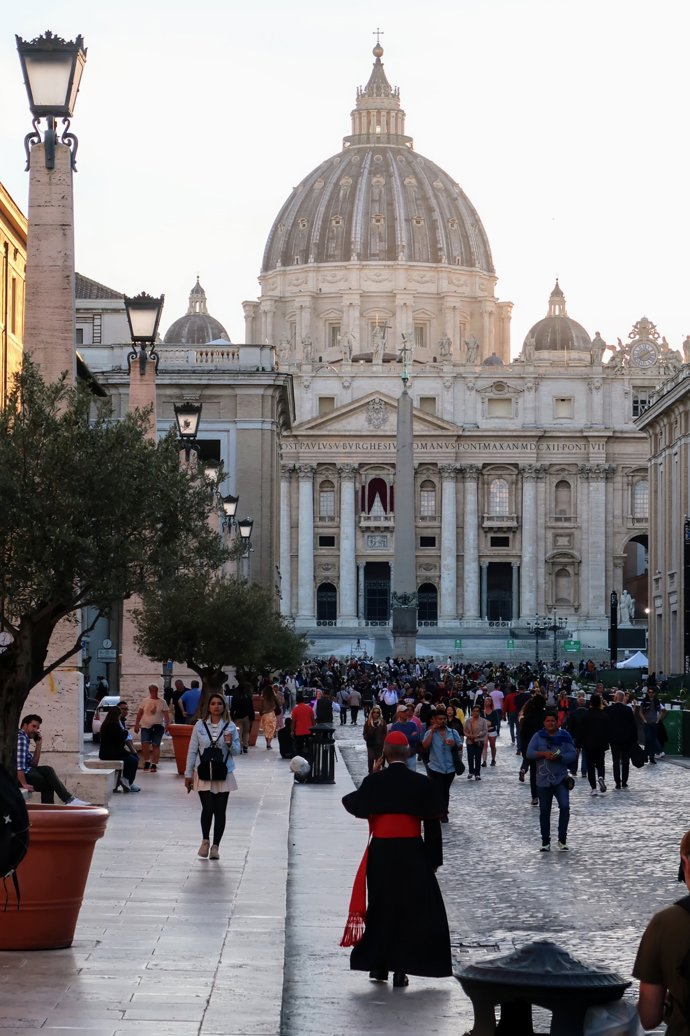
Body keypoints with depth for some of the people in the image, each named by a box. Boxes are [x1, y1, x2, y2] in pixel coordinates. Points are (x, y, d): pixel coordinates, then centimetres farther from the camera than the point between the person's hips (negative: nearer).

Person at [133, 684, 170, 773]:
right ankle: (147, 761, 9)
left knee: (155, 745, -2)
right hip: (145, 726, 1)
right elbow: (139, 714, 12)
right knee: (145, 744, -11)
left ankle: (154, 764, 5)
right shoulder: (145, 701, 8)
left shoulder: (162, 702, 3)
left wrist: (167, 725, -11)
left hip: (157, 726, -1)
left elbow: (166, 715, 1)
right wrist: (136, 725, 9)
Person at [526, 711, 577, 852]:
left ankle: (562, 840, -8)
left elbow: (573, 755, -1)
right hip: (543, 780, 1)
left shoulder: (564, 736, 3)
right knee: (544, 811, 7)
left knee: (565, 806, -17)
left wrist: (559, 757, -19)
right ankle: (545, 842, 18)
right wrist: (543, 754, -20)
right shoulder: (538, 737, 5)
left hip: (560, 779, -1)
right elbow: (529, 753, -4)